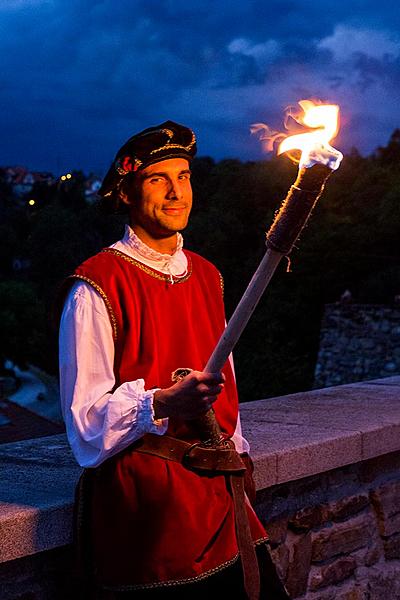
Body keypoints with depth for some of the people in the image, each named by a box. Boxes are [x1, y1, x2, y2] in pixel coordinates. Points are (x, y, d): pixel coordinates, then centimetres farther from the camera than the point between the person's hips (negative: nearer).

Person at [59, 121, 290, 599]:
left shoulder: (206, 276, 14)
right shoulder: (96, 287, -10)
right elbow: (86, 421, -14)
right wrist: (163, 403, -28)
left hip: (219, 493, 6)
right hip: (143, 501, -6)